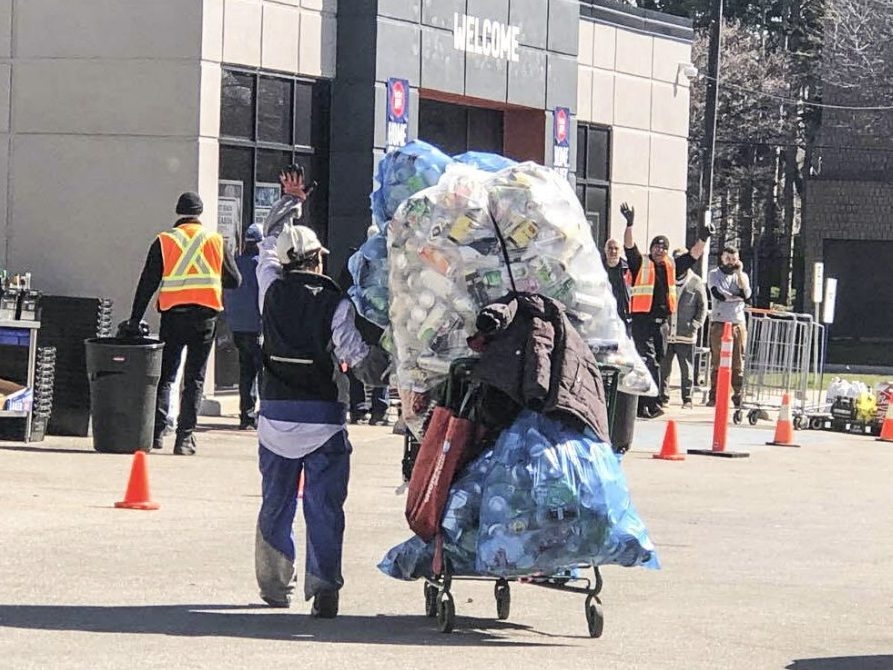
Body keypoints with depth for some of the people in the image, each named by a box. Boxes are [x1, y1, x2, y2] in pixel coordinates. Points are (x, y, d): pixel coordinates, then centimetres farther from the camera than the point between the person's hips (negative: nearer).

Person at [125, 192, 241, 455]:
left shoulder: (164, 241, 2)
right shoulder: (216, 241, 4)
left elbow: (147, 283, 0)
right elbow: (234, 280, 8)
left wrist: (135, 320, 2)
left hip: (173, 315, 0)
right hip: (206, 315, 0)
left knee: (165, 375, 10)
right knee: (194, 378, 4)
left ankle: (156, 431, -2)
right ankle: (185, 438, 0)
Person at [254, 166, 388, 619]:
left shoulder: (272, 289, 3)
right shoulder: (335, 303, -6)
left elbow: (268, 244, 23)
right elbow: (360, 361, -8)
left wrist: (289, 201, 35)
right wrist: (382, 359, 13)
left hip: (275, 415, 3)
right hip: (324, 419, -3)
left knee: (275, 505, 15)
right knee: (324, 508, -2)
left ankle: (275, 586, 23)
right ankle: (324, 589, -10)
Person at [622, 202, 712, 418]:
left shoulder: (672, 266, 15)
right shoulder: (641, 264, 1)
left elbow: (693, 255, 15)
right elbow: (629, 246, -11)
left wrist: (703, 239, 1)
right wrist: (630, 224, -23)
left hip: (662, 321, 6)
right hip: (642, 319, -6)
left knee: (656, 361, 9)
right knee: (649, 361, -13)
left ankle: (643, 404, 15)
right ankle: (651, 403, -17)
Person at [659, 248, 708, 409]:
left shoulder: (696, 283, 3)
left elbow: (702, 307, 6)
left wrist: (695, 325, -5)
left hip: (686, 335, -2)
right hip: (665, 334, 2)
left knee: (686, 369, 3)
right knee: (663, 368, 3)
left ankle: (687, 399, 9)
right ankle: (663, 397, 11)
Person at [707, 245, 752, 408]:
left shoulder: (742, 275, 17)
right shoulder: (714, 274, 9)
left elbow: (747, 295, -2)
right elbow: (718, 294, -10)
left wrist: (739, 272, -2)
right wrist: (738, 296, -1)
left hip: (738, 323, 2)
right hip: (719, 323, -2)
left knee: (738, 363, -2)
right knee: (717, 362, -4)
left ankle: (738, 397, -1)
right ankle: (714, 397, -3)